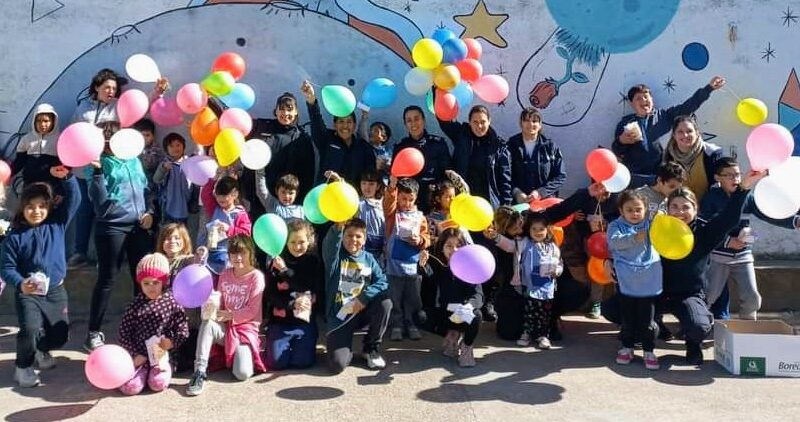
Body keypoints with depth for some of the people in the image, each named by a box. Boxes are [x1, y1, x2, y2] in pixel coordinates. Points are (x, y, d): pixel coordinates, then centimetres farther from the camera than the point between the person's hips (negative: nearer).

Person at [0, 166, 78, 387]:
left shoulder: (57, 223, 0)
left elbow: (73, 199, -8)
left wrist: (66, 177, -22)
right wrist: (21, 283, -24)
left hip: (56, 290, 3)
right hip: (28, 293, -3)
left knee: (60, 335, 8)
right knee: (30, 329, -23)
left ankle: (41, 350, 43)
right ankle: (23, 367, 3)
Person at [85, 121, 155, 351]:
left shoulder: (134, 160, 14)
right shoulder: (101, 163, -3)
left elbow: (146, 189, 19)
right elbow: (98, 199, -12)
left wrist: (149, 211, 4)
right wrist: (97, 171, -21)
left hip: (139, 226, 5)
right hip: (112, 227, -5)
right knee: (107, 280, -2)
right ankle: (94, 333, 8)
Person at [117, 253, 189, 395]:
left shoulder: (172, 301, -2)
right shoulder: (135, 305, 0)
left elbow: (183, 329, 0)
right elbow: (123, 333, 1)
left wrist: (172, 342, -17)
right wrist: (135, 354, -7)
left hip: (162, 355, -1)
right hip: (140, 356, 1)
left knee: (158, 384, -22)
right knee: (130, 387, -17)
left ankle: (163, 368, 10)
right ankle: (141, 371, 15)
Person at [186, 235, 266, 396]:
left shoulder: (256, 276, -8)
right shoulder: (225, 274, 7)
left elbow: (252, 311, -13)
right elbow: (219, 304, 7)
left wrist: (226, 315, -14)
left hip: (246, 328, -4)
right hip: (225, 328, 4)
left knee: (242, 373, -24)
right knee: (207, 323, -31)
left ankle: (247, 356, 10)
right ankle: (200, 372, -26)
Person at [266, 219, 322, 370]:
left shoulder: (314, 262, 0)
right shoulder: (277, 262, 0)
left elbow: (309, 287, -13)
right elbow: (270, 294, -4)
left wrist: (285, 271, -19)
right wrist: (291, 303, -19)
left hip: (305, 320, 0)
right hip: (280, 319, 0)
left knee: (302, 362, -7)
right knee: (276, 363, -5)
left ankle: (297, 346, 25)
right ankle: (271, 343, 27)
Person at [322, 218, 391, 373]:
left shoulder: (368, 258, 6)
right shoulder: (335, 255, -3)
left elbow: (383, 282, -6)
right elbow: (329, 244, -28)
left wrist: (364, 297, -22)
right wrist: (338, 226, -48)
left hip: (362, 312, 4)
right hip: (339, 315, -3)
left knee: (385, 303, -27)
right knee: (337, 364, -23)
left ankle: (371, 349, -2)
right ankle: (346, 347, 17)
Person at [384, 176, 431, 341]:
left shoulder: (420, 217, 7)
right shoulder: (392, 212, 1)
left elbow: (427, 239, 7)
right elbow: (388, 203, -22)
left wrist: (420, 241, -15)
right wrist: (392, 185, -36)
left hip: (413, 265, 2)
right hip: (394, 264, -2)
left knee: (412, 299, 9)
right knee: (395, 298, 5)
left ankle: (412, 325, 20)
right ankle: (396, 326, 14)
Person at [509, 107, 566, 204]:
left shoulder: (550, 146, 5)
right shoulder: (512, 145, 4)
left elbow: (561, 176, 4)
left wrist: (540, 192, -9)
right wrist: (516, 192, -13)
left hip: (545, 202, 1)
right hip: (518, 203, 0)